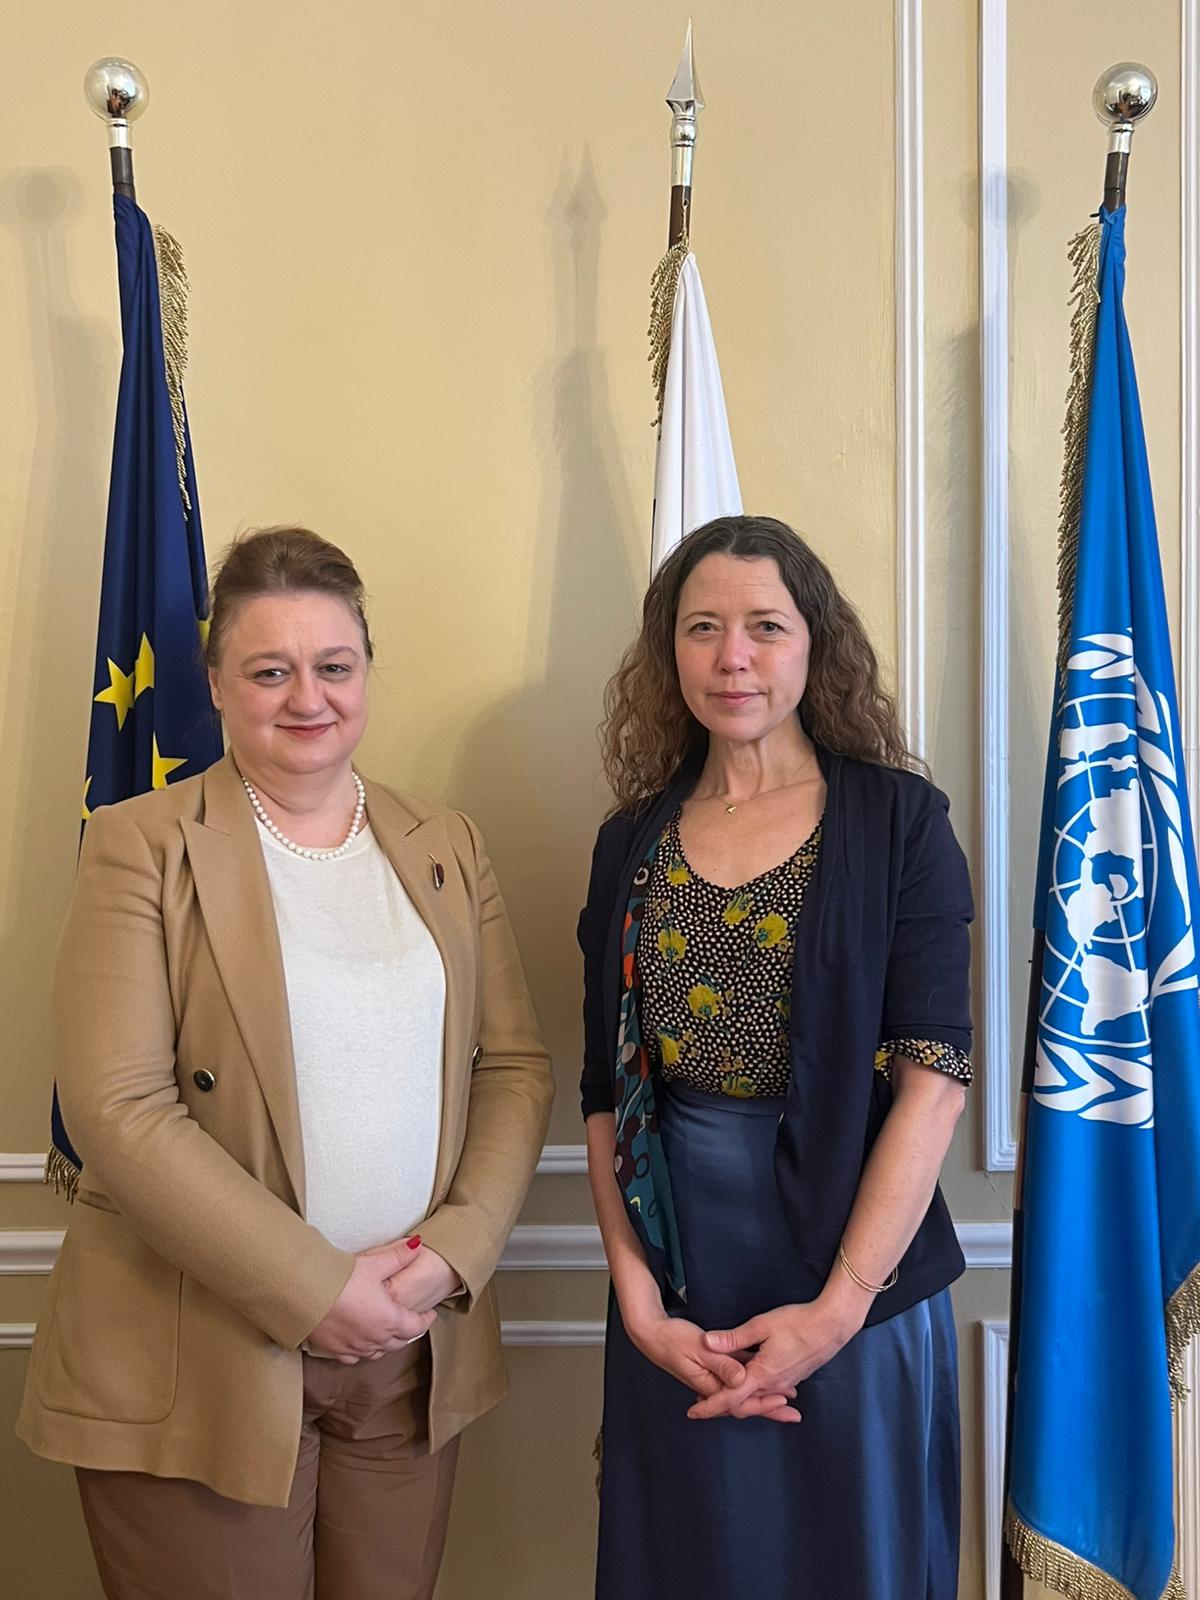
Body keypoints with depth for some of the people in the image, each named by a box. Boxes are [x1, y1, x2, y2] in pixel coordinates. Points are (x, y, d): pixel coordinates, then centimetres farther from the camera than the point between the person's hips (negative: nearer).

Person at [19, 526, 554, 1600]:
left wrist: (453, 1252, -10)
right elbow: (118, 1107, -13)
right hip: (195, 1372, -3)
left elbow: (516, 1067, 5)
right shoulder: (141, 846, -5)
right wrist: (314, 1290, -16)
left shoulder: (446, 847, 7)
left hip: (412, 1355, 4)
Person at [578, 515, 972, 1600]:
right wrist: (639, 1298, -7)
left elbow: (933, 1077, -10)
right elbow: (607, 1093, 3)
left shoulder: (899, 820, -5)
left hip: (857, 1285, -2)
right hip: (677, 1292, 3)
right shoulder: (631, 845, 5)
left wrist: (841, 1305, -17)